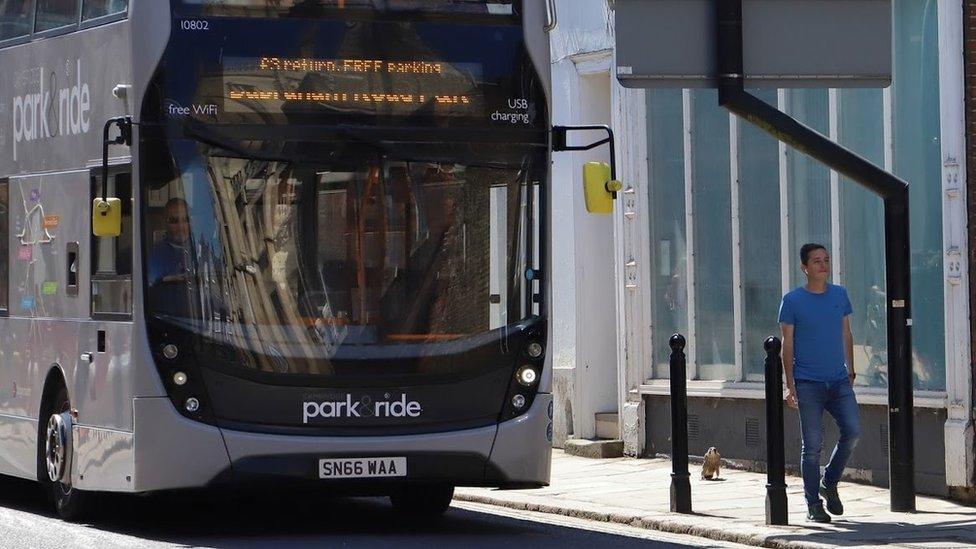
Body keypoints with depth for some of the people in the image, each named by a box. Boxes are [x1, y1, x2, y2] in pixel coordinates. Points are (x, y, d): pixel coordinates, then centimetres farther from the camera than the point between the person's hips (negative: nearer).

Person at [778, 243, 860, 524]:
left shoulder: (839, 295, 9)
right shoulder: (793, 301, -3)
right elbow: (788, 343, -2)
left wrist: (850, 372, 14)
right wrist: (790, 385, -7)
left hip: (839, 381, 4)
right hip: (808, 383, -4)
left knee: (853, 430, -10)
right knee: (812, 444, -3)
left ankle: (829, 483, 13)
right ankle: (813, 505, 6)